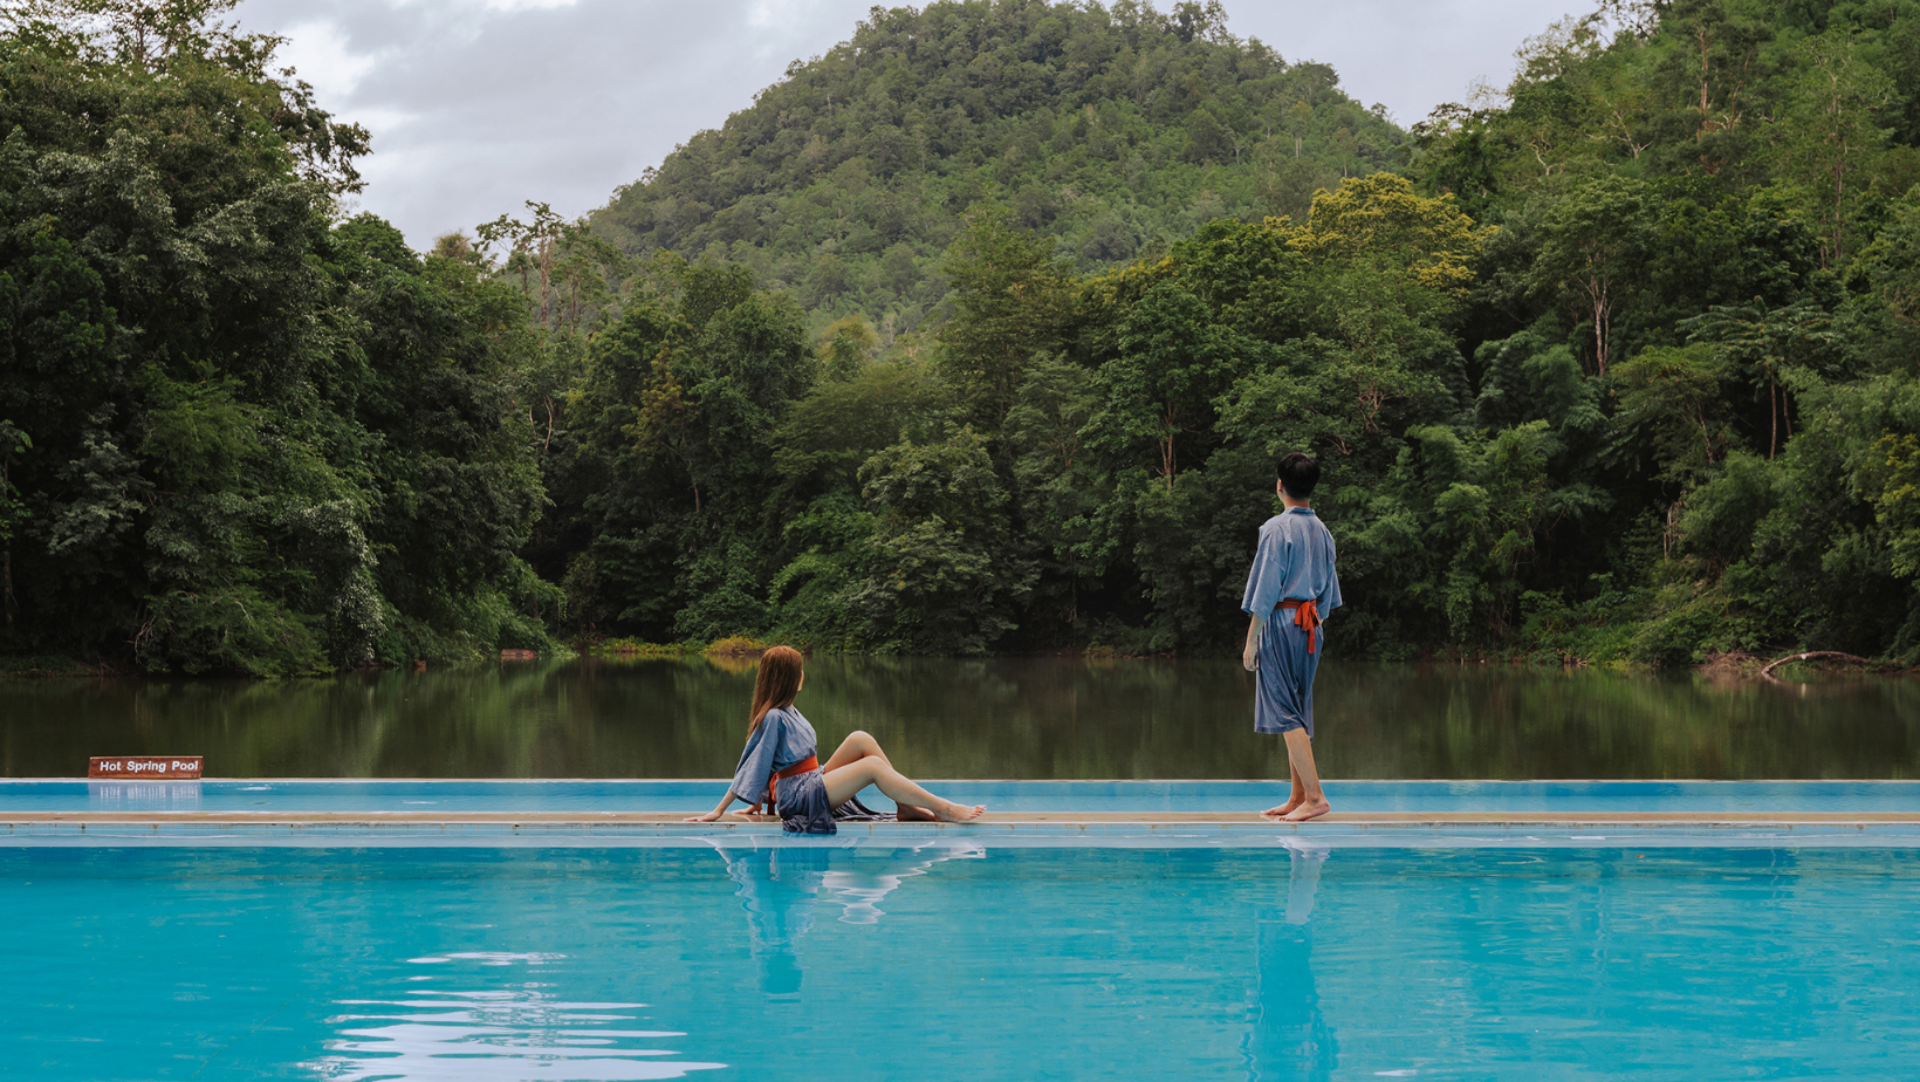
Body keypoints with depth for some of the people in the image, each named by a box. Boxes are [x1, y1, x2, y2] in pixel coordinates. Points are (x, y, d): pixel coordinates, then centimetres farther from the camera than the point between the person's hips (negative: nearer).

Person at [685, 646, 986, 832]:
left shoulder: (788, 712, 13)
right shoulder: (773, 718, -14)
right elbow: (750, 768, -11)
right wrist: (718, 811, -8)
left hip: (814, 782, 9)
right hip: (799, 795, -9)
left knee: (862, 740, -3)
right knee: (873, 765, -20)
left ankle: (907, 805, -8)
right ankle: (943, 809, -18)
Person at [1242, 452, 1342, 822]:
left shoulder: (1277, 528, -12)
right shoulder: (1322, 531, 11)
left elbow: (1266, 590, -13)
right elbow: (1328, 593, 16)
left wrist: (1251, 641, -9)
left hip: (1280, 624, -8)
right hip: (1311, 626, 8)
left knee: (1285, 714, -7)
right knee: (1299, 714, 13)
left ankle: (1315, 796, -14)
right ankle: (1298, 797, 15)